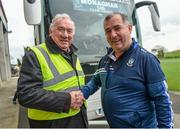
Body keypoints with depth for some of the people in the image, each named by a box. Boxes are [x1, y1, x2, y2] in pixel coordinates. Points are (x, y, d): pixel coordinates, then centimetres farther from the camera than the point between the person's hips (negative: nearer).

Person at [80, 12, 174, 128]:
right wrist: (82, 93, 1)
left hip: (141, 125, -6)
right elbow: (96, 81, 16)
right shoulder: (105, 60, 3)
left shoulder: (146, 59, -18)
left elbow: (162, 100, -17)